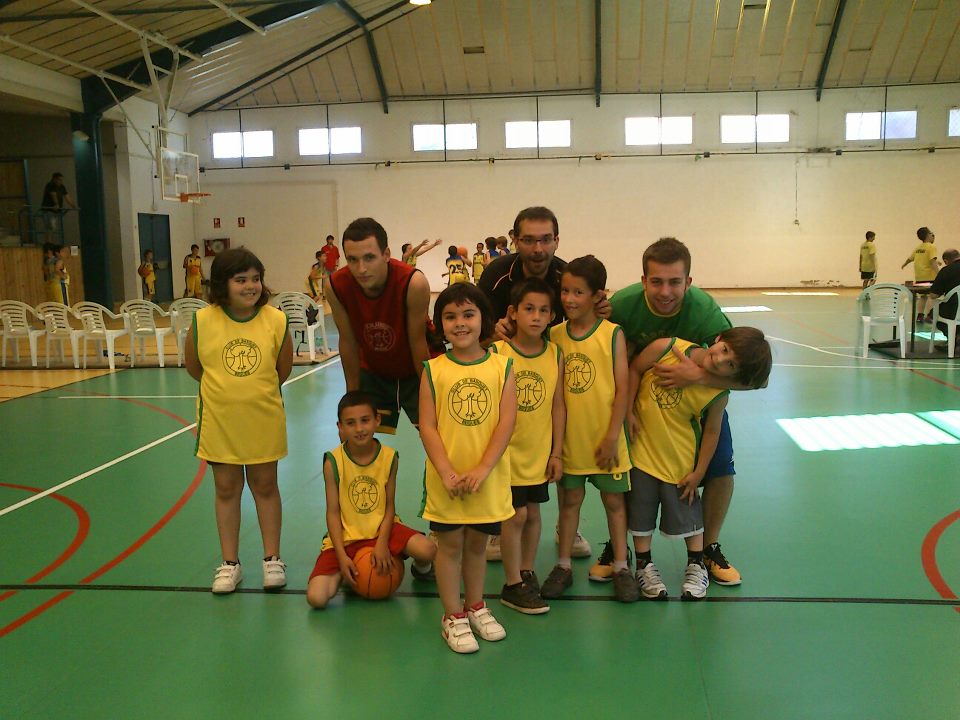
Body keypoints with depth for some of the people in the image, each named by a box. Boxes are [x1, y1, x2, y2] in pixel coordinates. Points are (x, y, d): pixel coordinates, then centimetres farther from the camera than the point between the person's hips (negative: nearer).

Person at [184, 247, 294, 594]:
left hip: (263, 420, 0)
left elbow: (283, 371, 2)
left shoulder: (276, 321, -12)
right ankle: (230, 563, 25)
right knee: (226, 489, 12)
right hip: (219, 421, 1)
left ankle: (272, 558, 25)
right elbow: (194, 368, 4)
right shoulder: (202, 322, -11)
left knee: (265, 486, 12)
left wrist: (256, 391, 9)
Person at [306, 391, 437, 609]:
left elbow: (389, 506, -4)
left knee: (427, 550, -26)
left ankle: (421, 568, 14)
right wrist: (342, 557, -14)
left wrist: (382, 543, -17)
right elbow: (333, 512, -9)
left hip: (381, 529, 1)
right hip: (345, 536, -1)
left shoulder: (389, 457, -7)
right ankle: (342, 575, 14)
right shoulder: (333, 461, -12)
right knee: (316, 598, -21)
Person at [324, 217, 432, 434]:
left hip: (415, 374, -2)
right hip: (373, 374, 2)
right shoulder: (335, 286, -22)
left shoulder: (413, 283, -31)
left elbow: (418, 342, -20)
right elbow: (348, 341, -10)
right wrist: (353, 394, -1)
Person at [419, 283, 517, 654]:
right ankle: (453, 616, 25)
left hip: (489, 478, 1)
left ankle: (476, 606, 36)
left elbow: (506, 422, -8)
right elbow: (427, 427, -7)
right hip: (446, 479, -1)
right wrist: (447, 473, -15)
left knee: (476, 543, 17)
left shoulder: (501, 366, -4)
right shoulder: (434, 371, -5)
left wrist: (482, 469, -16)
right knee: (449, 544, 10)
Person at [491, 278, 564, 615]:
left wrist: (556, 452, 3)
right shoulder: (497, 353, -13)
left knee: (533, 512, 15)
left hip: (539, 453, 4)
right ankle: (513, 585, 16)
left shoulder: (555, 354, -2)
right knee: (516, 514, 0)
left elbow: (558, 406, 3)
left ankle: (527, 572, 33)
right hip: (507, 451, -4)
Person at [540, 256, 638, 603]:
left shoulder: (612, 333, -10)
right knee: (570, 499, 14)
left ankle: (621, 567, 24)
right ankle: (563, 565, 27)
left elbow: (622, 389, -9)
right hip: (569, 438, 2)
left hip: (604, 438, -2)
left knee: (613, 499, 11)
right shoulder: (555, 335, -2)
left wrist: (612, 437, -12)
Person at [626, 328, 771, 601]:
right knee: (641, 510, 12)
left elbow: (712, 431, -8)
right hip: (641, 448, 1)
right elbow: (634, 369, -7)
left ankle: (696, 565, 34)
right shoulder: (666, 348, -21)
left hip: (680, 460, -1)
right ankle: (644, 565, 31)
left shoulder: (718, 394, -19)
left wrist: (698, 473, -3)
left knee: (687, 511, 12)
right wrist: (628, 412, -8)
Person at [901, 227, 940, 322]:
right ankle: (929, 316, -10)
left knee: (922, 296, 14)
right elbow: (933, 261, -21)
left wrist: (903, 265, 43)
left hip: (919, 277, 7)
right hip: (929, 277, -7)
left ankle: (919, 315, 12)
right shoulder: (932, 247, -10)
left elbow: (910, 258, 23)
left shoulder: (917, 248, 9)